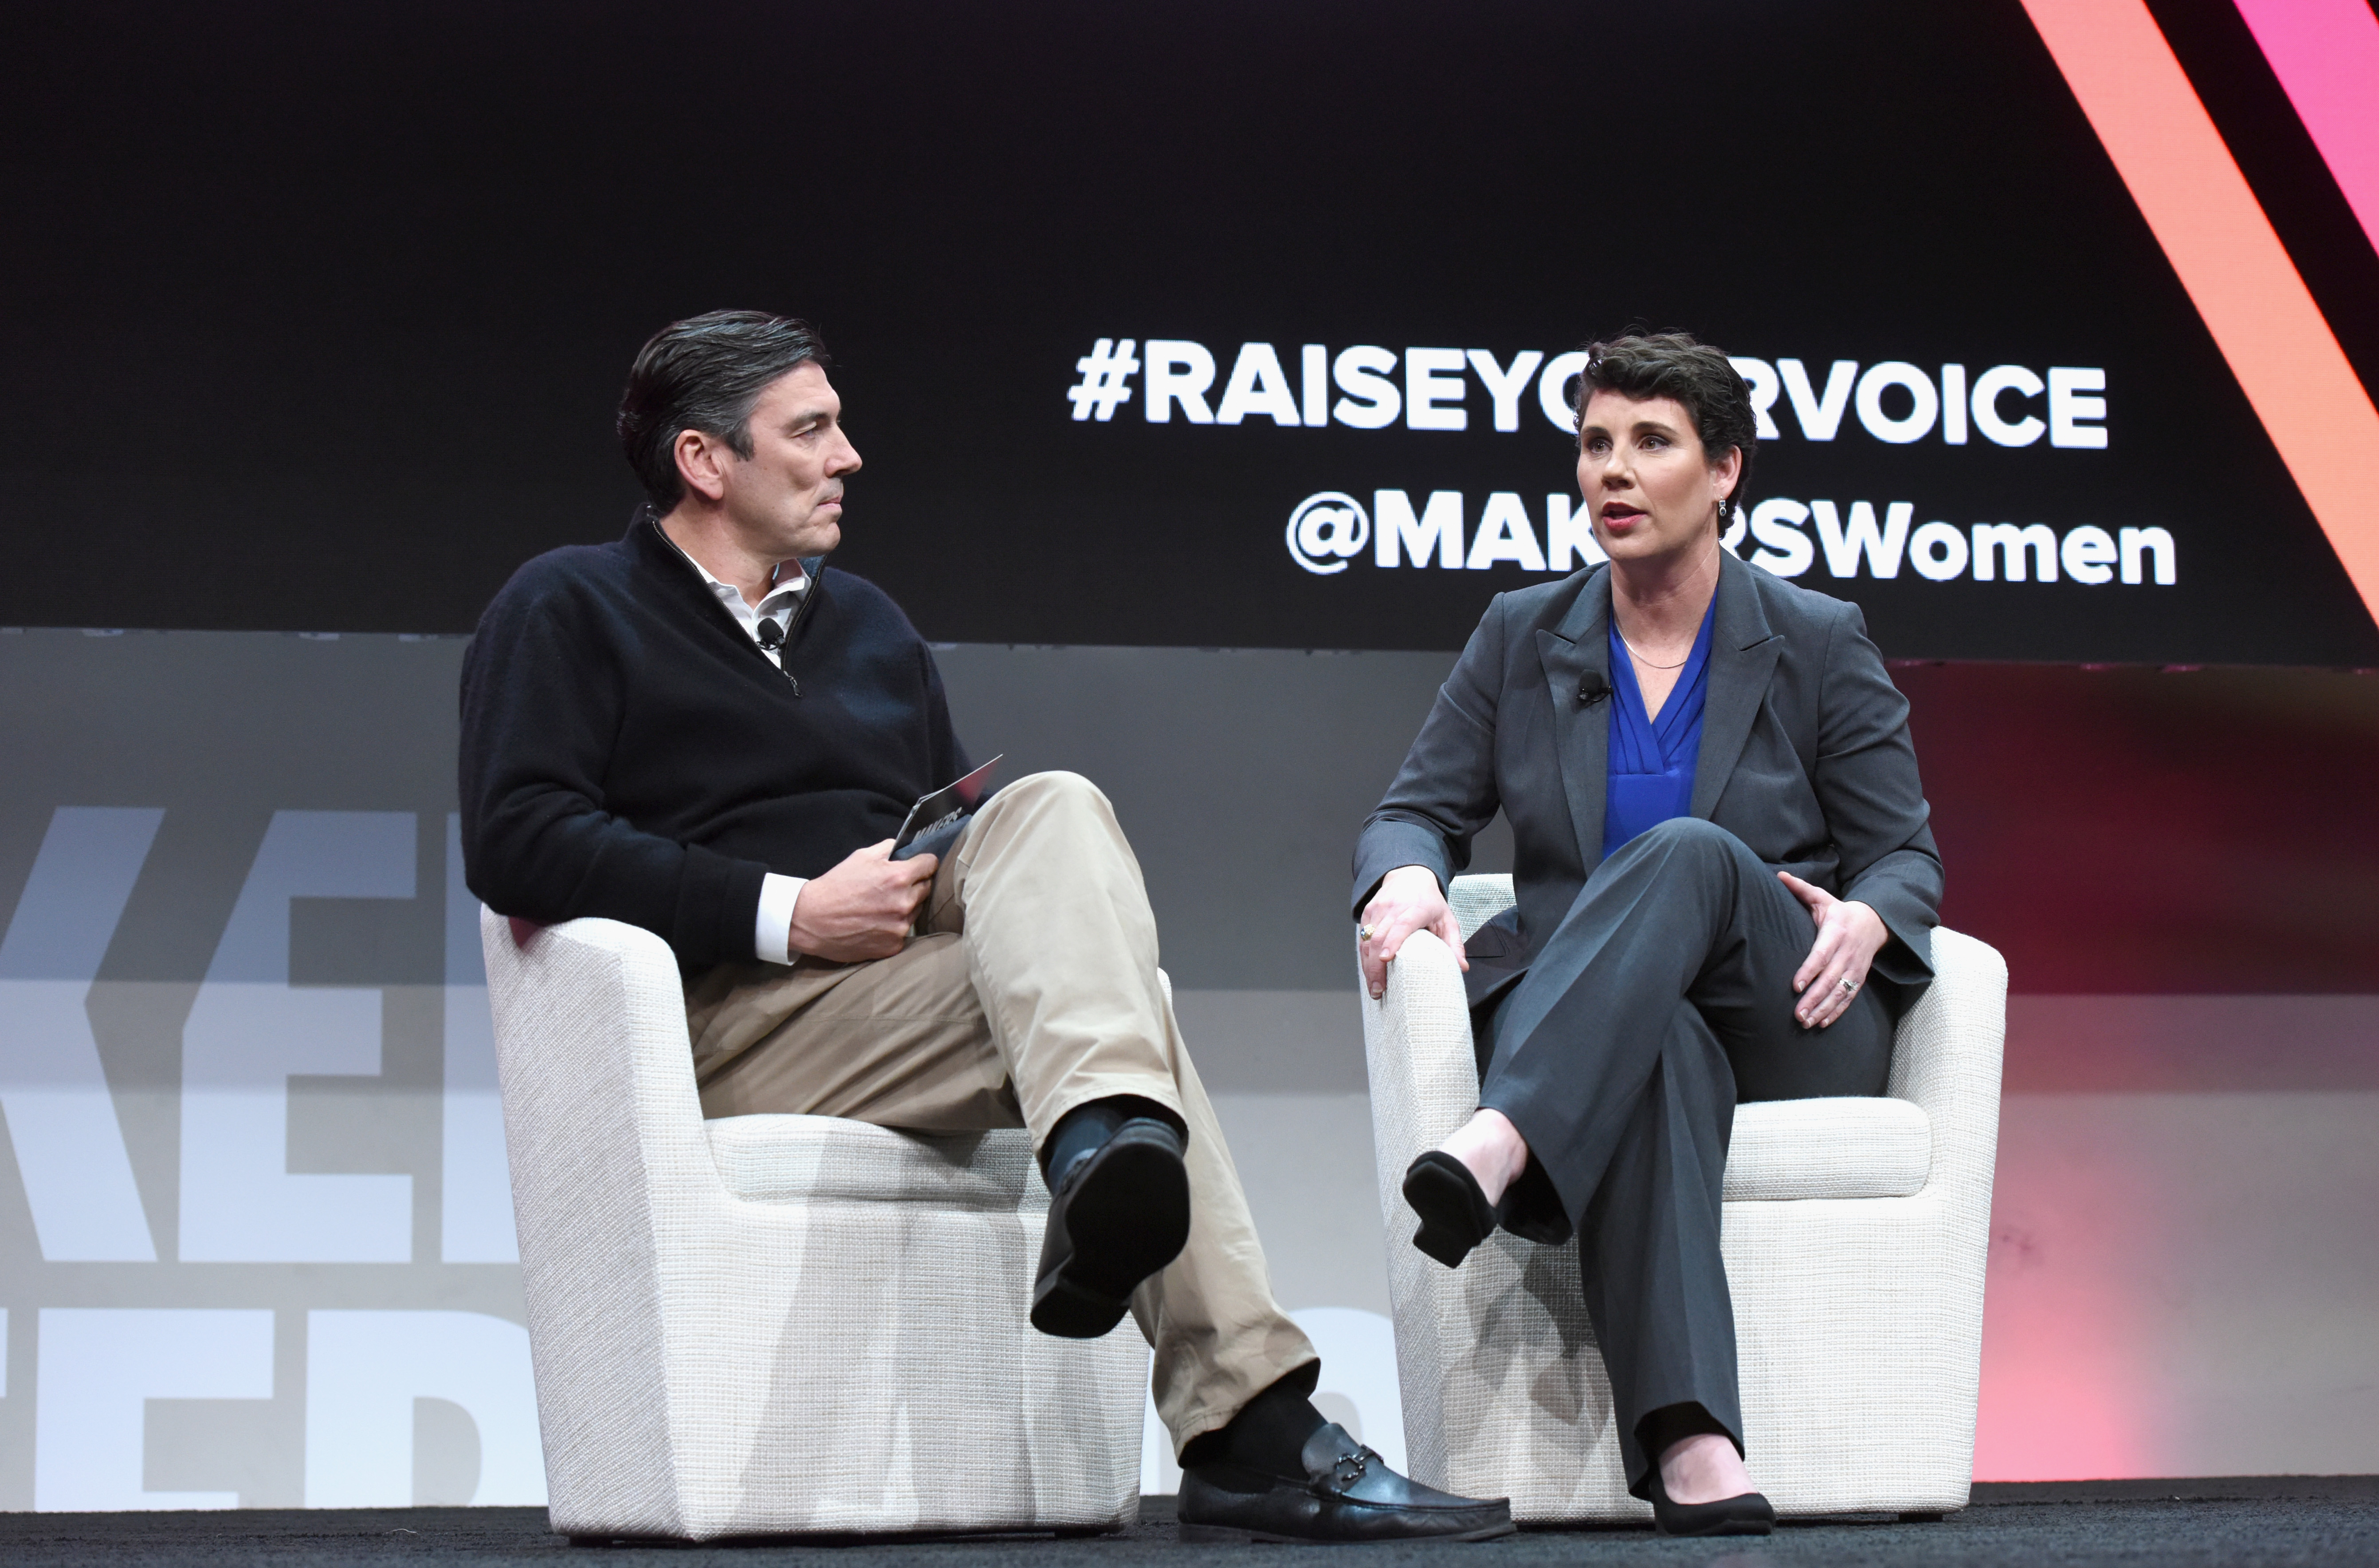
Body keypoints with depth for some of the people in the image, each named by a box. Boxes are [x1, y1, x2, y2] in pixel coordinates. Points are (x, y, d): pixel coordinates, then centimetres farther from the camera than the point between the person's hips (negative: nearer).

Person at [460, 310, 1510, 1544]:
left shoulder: (869, 627, 30)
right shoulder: (568, 611, 7)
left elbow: (955, 826, 29)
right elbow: (515, 841, -9)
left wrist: (923, 885, 0)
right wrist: (789, 914, -15)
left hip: (905, 969, 6)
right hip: (726, 1020, -6)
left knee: (1051, 808, -25)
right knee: (1113, 986, -27)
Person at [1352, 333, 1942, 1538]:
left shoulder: (1819, 645, 8)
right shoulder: (1521, 637, 14)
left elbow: (1907, 853, 8)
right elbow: (1420, 808, 11)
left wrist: (1864, 919, -17)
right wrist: (1403, 882, -14)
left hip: (1789, 1030, 0)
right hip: (1601, 1037, 1)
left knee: (1684, 851, -34)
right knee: (1657, 1047, -41)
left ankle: (1497, 1151, -55)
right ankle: (1689, 1446, -58)